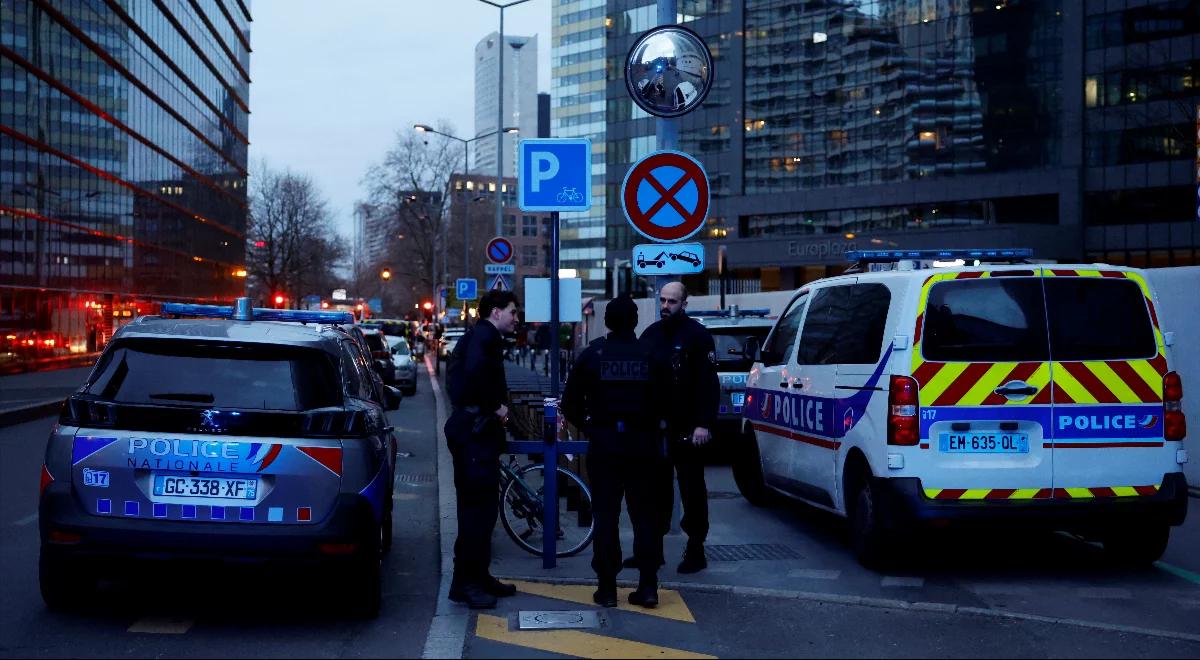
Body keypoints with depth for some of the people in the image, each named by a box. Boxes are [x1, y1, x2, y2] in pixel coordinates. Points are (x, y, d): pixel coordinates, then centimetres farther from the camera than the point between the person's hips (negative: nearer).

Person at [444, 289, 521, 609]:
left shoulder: (478, 336, 21)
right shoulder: (486, 335, -12)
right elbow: (474, 371, -29)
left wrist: (497, 408, 7)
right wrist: (497, 406, -17)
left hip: (477, 430, 11)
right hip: (474, 430, -11)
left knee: (482, 505, 15)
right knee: (478, 506, -9)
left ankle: (478, 575, 22)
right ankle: (464, 582, -7)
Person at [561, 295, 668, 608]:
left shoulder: (592, 354, -2)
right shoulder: (651, 355, -3)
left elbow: (570, 402, -2)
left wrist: (585, 424, 14)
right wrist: (655, 424, 11)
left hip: (604, 443, 0)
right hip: (643, 442, 0)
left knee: (605, 516, 6)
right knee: (645, 514, 8)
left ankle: (607, 587, 6)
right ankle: (648, 585, 5)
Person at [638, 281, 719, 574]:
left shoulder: (697, 335, -5)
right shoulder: (651, 334, 13)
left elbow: (709, 383, -11)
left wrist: (704, 424, -18)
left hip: (687, 428, -5)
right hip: (654, 426, 6)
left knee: (692, 489, 1)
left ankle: (696, 550, 6)